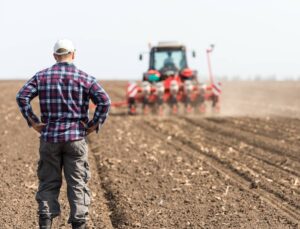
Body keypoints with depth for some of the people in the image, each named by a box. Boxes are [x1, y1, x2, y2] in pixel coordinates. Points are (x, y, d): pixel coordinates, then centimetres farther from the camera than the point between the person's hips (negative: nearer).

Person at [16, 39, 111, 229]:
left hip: (49, 137, 1)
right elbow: (104, 101, -12)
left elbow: (22, 97, -7)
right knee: (77, 183, 5)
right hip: (76, 137, -1)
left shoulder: (42, 76, 4)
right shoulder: (85, 78, -1)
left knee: (48, 183, 9)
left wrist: (33, 122, -2)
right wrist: (94, 126, -4)